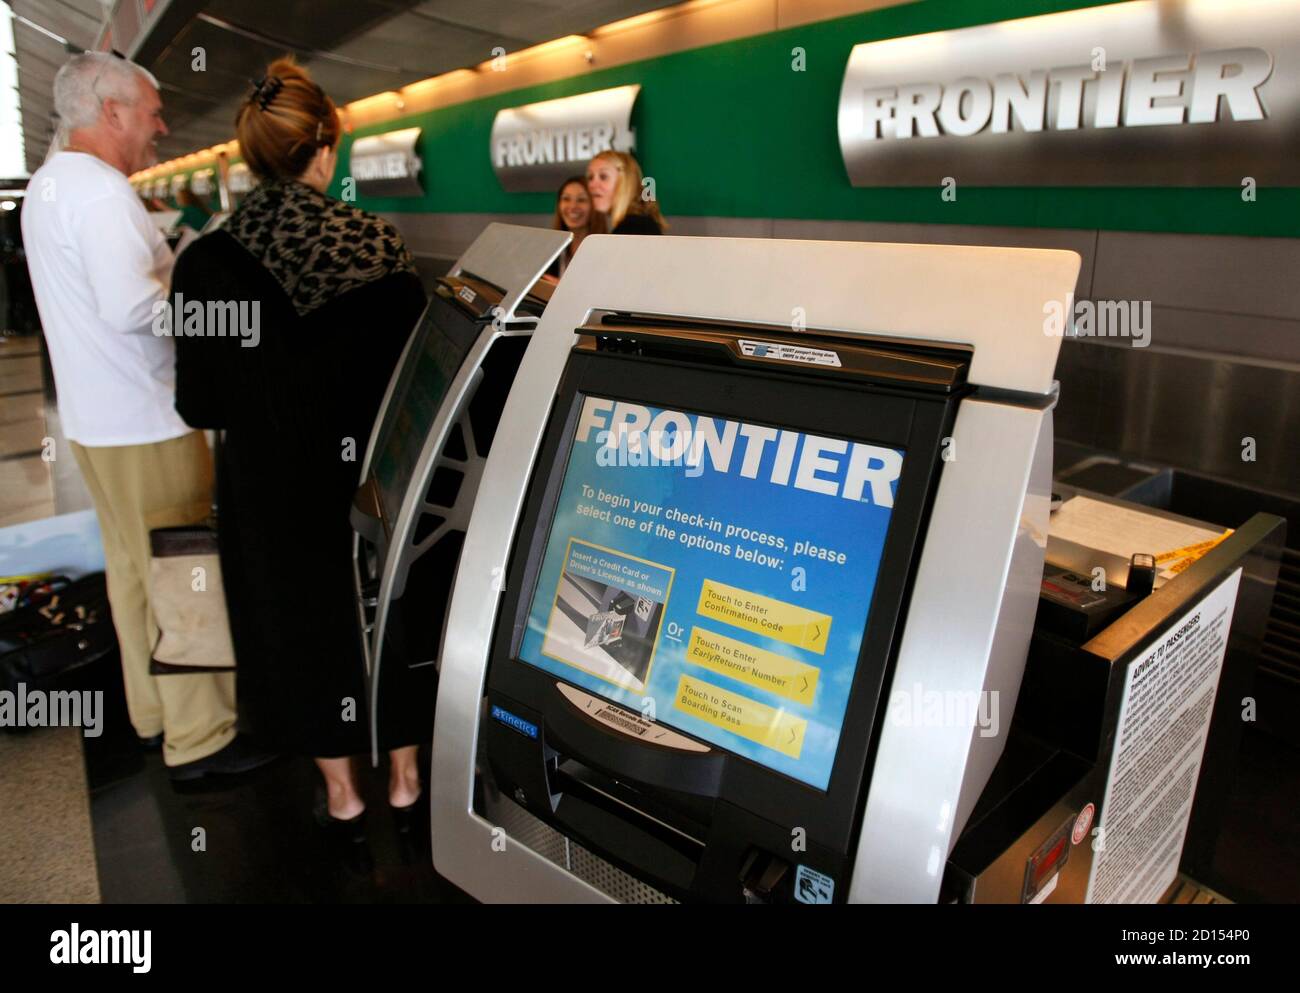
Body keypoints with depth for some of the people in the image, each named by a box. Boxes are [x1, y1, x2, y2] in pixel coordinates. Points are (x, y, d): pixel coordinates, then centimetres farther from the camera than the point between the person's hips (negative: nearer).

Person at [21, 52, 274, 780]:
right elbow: (130, 307, -27)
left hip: (95, 417, 10)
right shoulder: (101, 189, -18)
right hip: (144, 420, -10)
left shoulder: (49, 185, 15)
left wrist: (177, 273, 12)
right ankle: (201, 738, 9)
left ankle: (154, 712, 30)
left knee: (132, 568, 17)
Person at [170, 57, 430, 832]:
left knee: (302, 623, 17)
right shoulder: (379, 246, -13)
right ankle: (405, 778, 36)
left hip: (271, 488, 0)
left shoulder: (208, 262, -13)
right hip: (375, 478, 1)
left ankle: (342, 794, 33)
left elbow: (200, 405, -9)